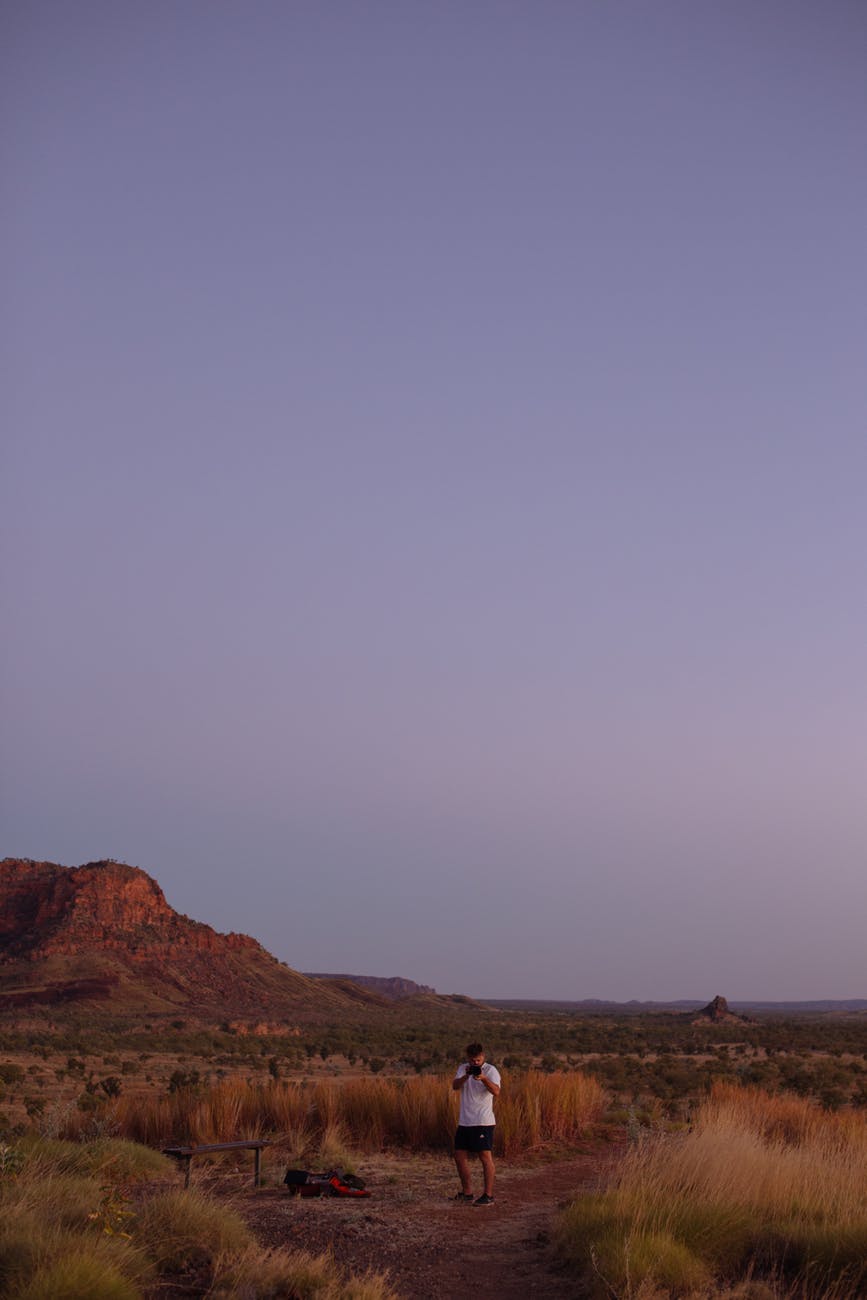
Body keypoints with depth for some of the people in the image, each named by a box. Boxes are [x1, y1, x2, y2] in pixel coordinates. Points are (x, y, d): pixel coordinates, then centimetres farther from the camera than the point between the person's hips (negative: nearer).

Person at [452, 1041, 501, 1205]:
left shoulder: (490, 1070, -7)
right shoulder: (463, 1068, 9)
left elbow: (496, 1092, -23)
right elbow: (455, 1086, -8)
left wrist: (483, 1078, -40)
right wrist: (465, 1076, -27)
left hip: (483, 1122, -6)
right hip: (464, 1122, 6)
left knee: (486, 1156, -6)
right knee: (460, 1156, 9)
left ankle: (488, 1195, -1)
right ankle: (467, 1193, 22)